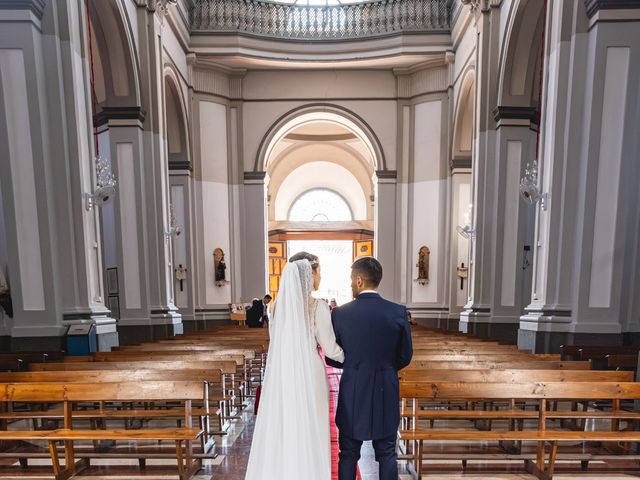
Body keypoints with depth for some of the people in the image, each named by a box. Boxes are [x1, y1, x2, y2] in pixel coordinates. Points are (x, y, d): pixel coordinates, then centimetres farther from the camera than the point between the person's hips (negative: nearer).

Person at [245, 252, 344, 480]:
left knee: (279, 429, 17)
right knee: (308, 433, 11)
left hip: (280, 374, 5)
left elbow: (276, 342, 8)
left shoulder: (279, 304, 0)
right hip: (308, 375, -5)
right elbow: (330, 348, -9)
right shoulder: (318, 306, -15)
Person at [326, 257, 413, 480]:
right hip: (386, 393, 1)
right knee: (387, 453, 17)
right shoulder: (399, 312, -9)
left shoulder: (340, 313, -12)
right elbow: (405, 357, 0)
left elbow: (332, 358, -2)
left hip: (352, 394, -1)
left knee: (348, 455, 16)